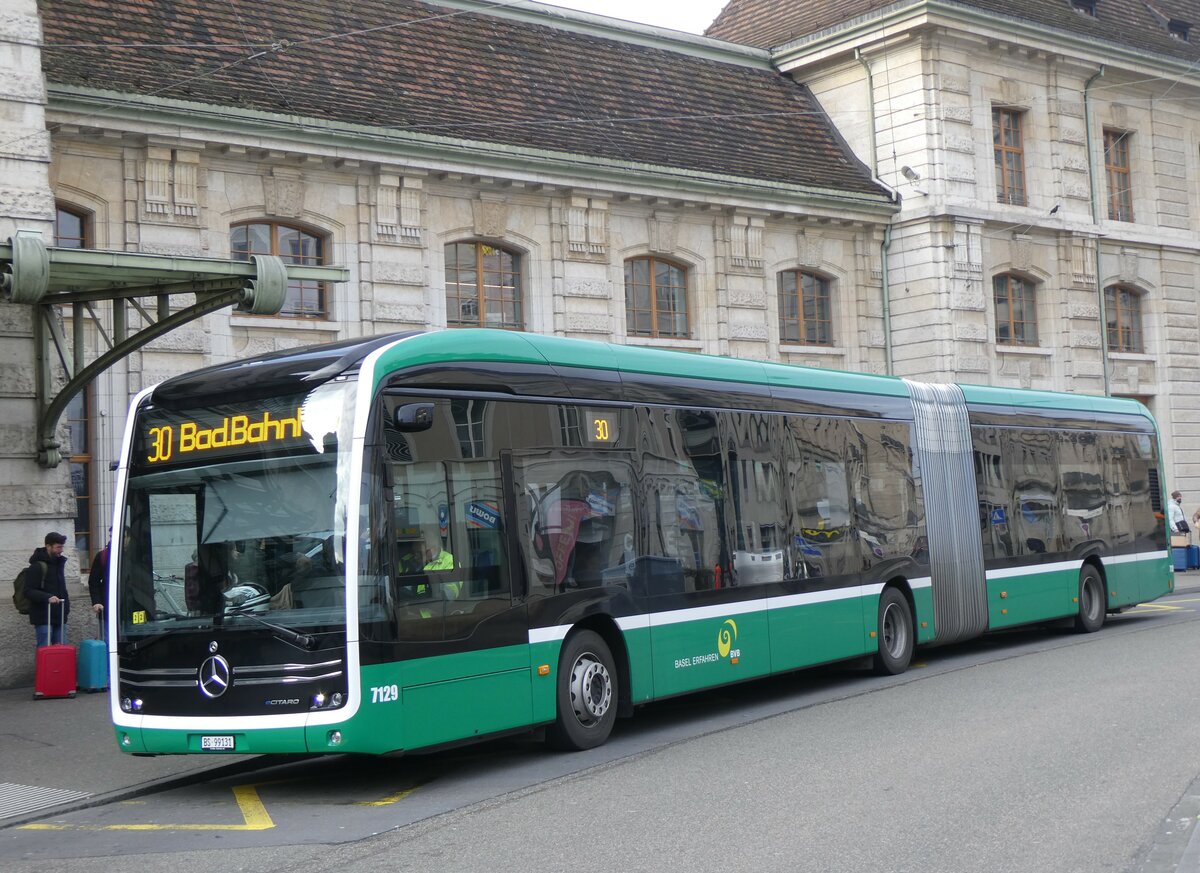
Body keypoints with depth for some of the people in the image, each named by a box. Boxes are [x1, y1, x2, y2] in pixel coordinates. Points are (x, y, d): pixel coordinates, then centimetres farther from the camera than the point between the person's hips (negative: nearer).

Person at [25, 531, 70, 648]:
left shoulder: (59, 562, 13)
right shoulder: (37, 566, -11)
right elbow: (29, 591, -16)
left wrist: (66, 604, 14)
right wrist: (47, 597, -30)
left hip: (59, 616, 7)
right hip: (43, 617, -7)